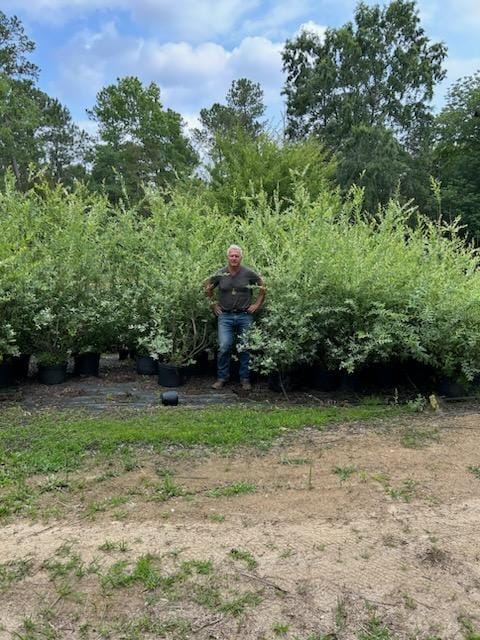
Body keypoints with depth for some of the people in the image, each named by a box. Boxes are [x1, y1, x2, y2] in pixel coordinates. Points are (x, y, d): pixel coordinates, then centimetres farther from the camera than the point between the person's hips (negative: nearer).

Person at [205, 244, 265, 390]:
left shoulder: (248, 273, -3)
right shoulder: (220, 274, -1)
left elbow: (263, 287, 10)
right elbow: (208, 289, 16)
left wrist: (257, 304, 6)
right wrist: (213, 304, 12)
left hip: (245, 316, 0)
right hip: (225, 316, 0)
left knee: (245, 348, 6)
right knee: (224, 347, -8)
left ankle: (245, 379, 18)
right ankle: (222, 377, 7)